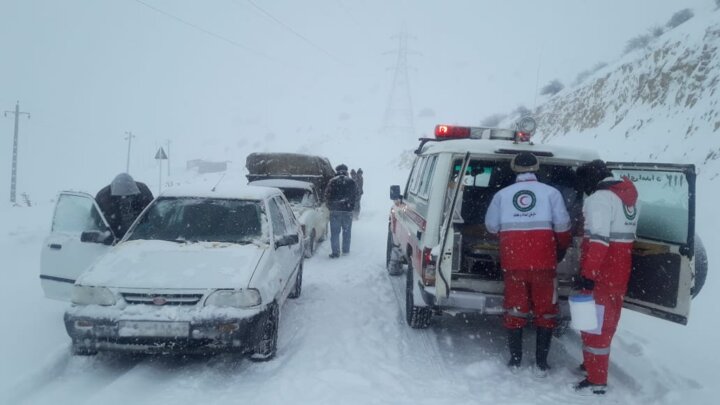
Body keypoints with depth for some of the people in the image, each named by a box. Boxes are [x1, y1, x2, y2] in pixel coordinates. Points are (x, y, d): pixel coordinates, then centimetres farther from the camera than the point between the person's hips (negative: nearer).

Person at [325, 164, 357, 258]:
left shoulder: (332, 182, -4)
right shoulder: (351, 182, 0)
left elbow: (327, 196, -2)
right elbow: (356, 194, 6)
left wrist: (330, 207, 11)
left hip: (335, 211, -2)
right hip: (348, 211, 2)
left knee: (334, 232, 3)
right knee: (347, 232, 15)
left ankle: (335, 252, -1)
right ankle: (346, 250, 20)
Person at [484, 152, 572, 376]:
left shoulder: (502, 194, 5)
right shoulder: (550, 192, 1)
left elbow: (491, 226, 6)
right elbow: (562, 226, -3)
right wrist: (561, 251, 14)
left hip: (512, 262, 1)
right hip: (544, 262, -1)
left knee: (515, 309, 13)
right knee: (545, 310, 11)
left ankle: (515, 360, 19)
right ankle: (541, 364, 12)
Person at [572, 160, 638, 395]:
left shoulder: (600, 198, -17)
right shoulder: (628, 197, 12)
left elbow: (599, 239, -26)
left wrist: (588, 274, -26)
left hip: (601, 276, -9)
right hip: (620, 272, 9)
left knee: (595, 323, -2)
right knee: (607, 320, 21)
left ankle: (596, 381, 3)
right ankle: (595, 363, 37)